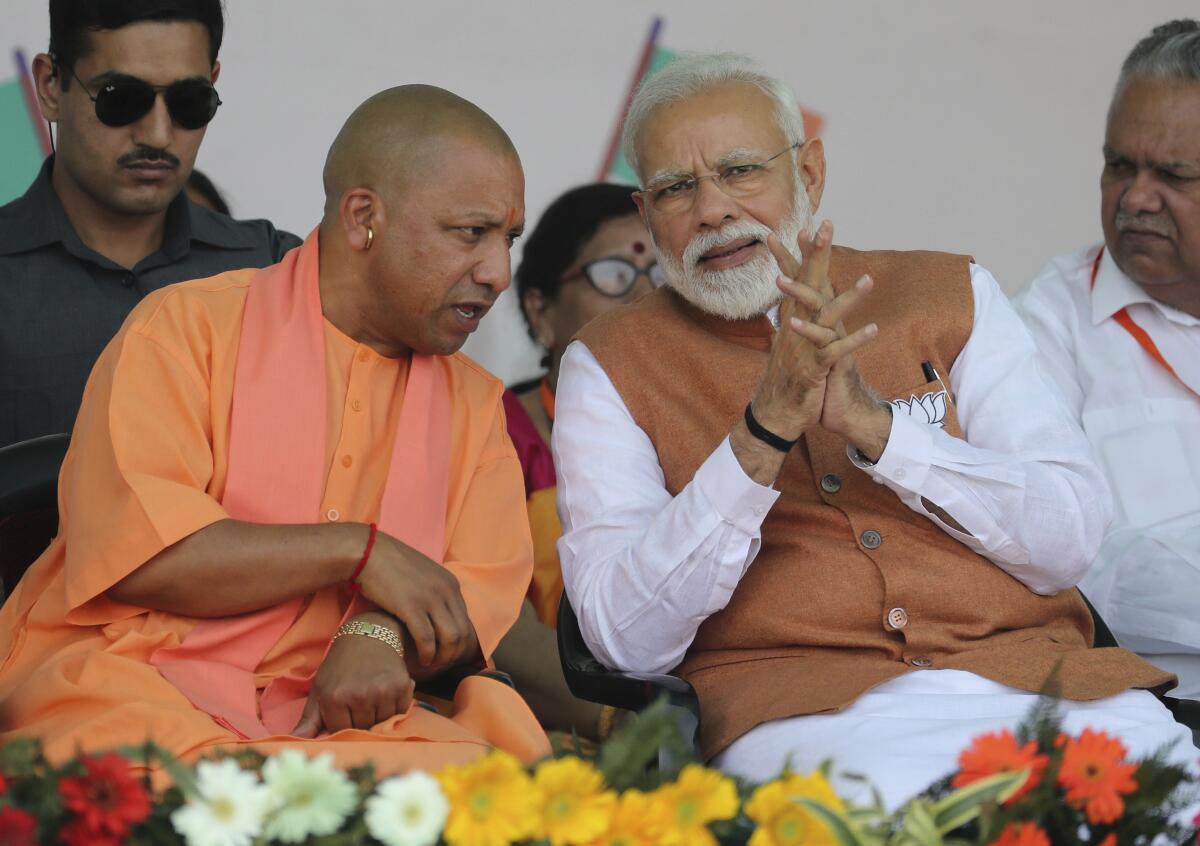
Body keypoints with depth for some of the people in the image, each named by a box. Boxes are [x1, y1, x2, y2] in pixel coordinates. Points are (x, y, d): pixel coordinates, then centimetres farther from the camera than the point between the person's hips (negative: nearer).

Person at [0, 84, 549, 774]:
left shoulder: (472, 401, 20)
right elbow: (131, 547, -10)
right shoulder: (188, 327, 4)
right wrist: (357, 550, -10)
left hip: (331, 716, 4)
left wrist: (382, 635, -16)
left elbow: (484, 592, 8)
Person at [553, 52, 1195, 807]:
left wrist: (873, 421, -10)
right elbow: (626, 639, -3)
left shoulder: (949, 294, 15)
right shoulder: (609, 367, 10)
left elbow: (1072, 537, 4)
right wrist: (764, 431, -14)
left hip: (1033, 670, 3)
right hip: (806, 706, -3)